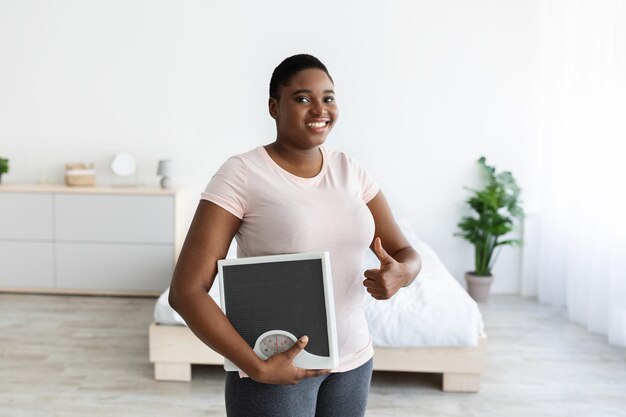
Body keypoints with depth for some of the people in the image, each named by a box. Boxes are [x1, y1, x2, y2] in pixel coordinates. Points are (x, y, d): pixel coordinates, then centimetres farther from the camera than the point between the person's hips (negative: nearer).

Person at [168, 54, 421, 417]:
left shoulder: (351, 171, 2)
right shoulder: (241, 174, -14)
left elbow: (406, 252, 5)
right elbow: (186, 290, -17)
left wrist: (401, 272, -18)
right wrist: (256, 367, -21)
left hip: (353, 361, 5)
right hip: (277, 367, -5)